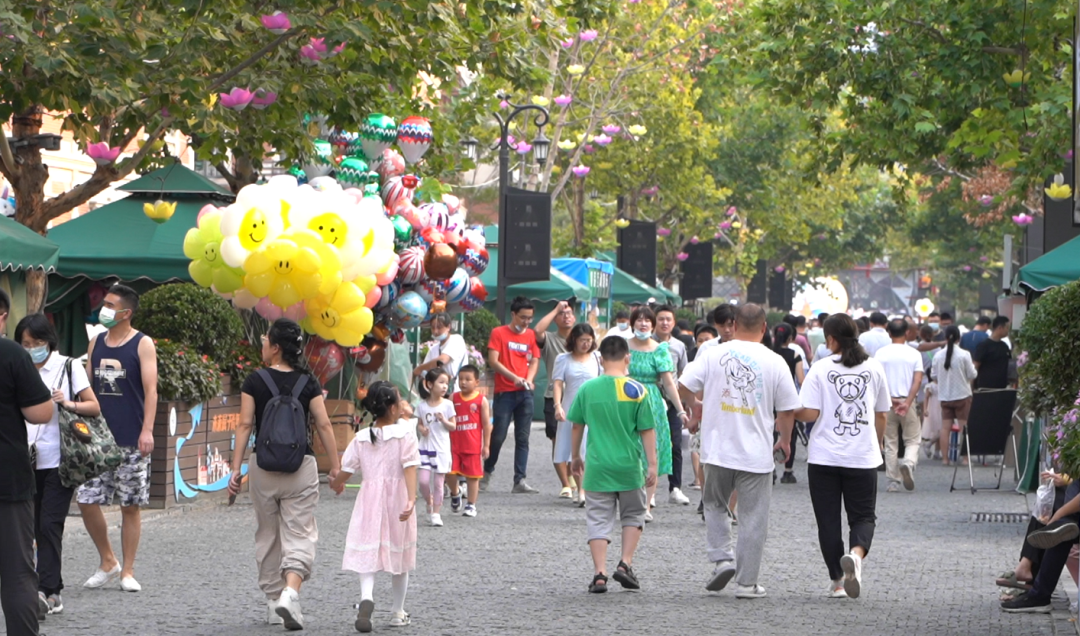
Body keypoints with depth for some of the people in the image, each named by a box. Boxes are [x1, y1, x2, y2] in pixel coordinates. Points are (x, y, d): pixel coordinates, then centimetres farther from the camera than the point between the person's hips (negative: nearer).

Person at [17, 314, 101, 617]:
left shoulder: (68, 367, 0)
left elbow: (94, 407, 1)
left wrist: (69, 404, -16)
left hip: (59, 463, -4)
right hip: (28, 463, 4)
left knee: (49, 525, -10)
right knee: (36, 528, 5)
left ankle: (47, 592, -11)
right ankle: (53, 592, 13)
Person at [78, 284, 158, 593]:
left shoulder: (142, 345, -2)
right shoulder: (96, 344, 12)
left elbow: (150, 389, -8)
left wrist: (147, 430, -17)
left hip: (131, 441, -4)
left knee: (130, 506, 1)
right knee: (86, 500, -3)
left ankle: (127, 571, 10)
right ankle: (108, 562, 14)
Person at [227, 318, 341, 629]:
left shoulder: (254, 382, -3)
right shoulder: (308, 382, 0)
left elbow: (245, 425, -5)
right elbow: (324, 424, -2)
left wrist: (236, 469, -3)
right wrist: (335, 464, 5)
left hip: (263, 464, 0)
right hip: (301, 465, 0)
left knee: (268, 536, 14)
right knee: (299, 534, 1)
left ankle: (273, 603, 20)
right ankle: (291, 592, -22)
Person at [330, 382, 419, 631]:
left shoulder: (361, 438, 2)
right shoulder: (405, 434, -8)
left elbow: (346, 470, 5)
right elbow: (410, 468, -17)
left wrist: (335, 485, 26)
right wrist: (411, 499, -24)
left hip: (370, 500, 2)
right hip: (397, 497, -2)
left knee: (367, 553, 2)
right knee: (398, 556, 13)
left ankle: (366, 597, -26)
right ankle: (398, 612, 21)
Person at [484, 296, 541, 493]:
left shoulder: (531, 335, 10)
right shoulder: (499, 333, 0)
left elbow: (534, 361, 9)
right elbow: (493, 361, -7)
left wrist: (528, 380, -11)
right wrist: (514, 378, -18)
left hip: (525, 393, 3)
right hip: (504, 392, -3)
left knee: (523, 438, 0)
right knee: (498, 435, -2)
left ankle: (520, 481, 0)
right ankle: (487, 472, 19)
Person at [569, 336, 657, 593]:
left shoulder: (588, 389, -1)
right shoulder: (637, 390, -6)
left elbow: (577, 426, 8)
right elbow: (647, 431, -4)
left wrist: (576, 457, 22)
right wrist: (652, 465, 2)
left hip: (597, 466, 1)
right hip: (629, 466, -1)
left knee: (599, 519, 5)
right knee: (633, 514, 18)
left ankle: (600, 574, -3)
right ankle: (625, 564, 6)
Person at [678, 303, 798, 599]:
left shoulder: (713, 355, -3)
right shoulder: (775, 363, -4)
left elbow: (684, 387, -1)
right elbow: (787, 410, 0)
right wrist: (785, 441, 18)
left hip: (717, 451, 1)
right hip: (757, 454, -1)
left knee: (715, 504, 22)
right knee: (753, 518, 6)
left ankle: (722, 558, 4)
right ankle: (747, 582, 7)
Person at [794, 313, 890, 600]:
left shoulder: (820, 369, -5)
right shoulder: (873, 368, 5)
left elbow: (810, 413, -10)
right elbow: (881, 415, 11)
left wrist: (790, 413, 11)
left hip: (824, 457, -2)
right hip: (863, 457, 2)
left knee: (828, 520, 8)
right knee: (863, 516, 9)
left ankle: (838, 581, 9)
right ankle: (856, 553, -22)